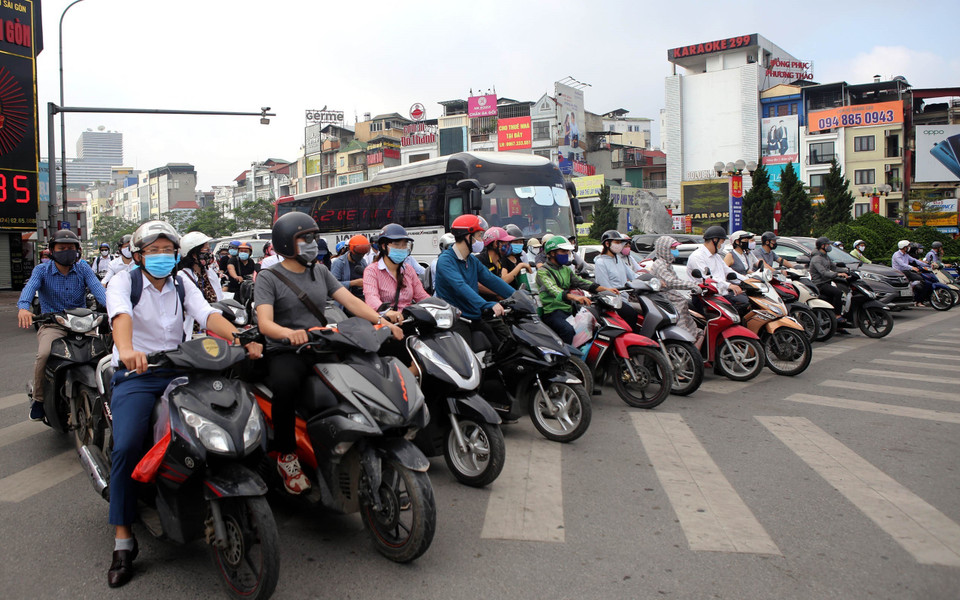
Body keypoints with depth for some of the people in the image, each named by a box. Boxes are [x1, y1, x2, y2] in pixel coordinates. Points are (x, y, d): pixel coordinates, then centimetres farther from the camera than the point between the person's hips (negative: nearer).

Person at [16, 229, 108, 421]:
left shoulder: (83, 269, 7)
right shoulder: (42, 270, 5)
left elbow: (97, 287, -11)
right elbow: (30, 288, -15)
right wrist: (23, 307, -39)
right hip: (52, 325, -1)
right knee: (44, 355, -29)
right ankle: (38, 398, -4)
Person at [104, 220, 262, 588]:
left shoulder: (182, 284, 12)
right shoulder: (124, 281, 1)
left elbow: (207, 314, -6)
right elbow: (120, 314, -21)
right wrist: (127, 349, -45)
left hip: (177, 371, 3)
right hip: (135, 376, -3)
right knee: (127, 447, -23)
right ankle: (123, 540, -10)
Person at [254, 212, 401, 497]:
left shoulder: (320, 271, 16)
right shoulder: (268, 278, 0)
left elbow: (350, 301, 6)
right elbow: (265, 323, -15)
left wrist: (382, 321, -10)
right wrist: (289, 333, -38)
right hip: (286, 353, -4)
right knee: (285, 385, -37)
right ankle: (286, 456, -16)